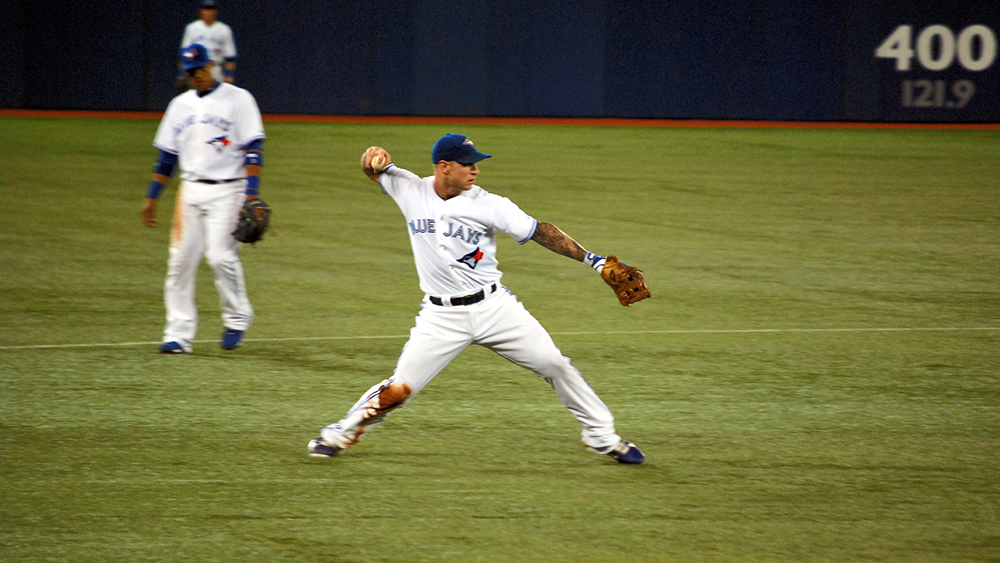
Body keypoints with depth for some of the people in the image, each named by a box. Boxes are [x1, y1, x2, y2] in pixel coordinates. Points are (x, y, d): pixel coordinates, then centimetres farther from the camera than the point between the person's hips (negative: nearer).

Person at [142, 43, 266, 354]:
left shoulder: (237, 99, -2)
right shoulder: (181, 105, 14)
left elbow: (253, 150, -8)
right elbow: (167, 154, 19)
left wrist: (252, 195, -17)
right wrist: (152, 197, 15)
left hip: (227, 190, -5)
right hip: (190, 191, 5)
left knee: (221, 256, -16)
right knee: (181, 260, -2)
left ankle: (237, 317, 7)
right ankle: (179, 334, 2)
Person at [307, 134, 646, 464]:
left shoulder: (488, 205, -8)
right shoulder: (411, 191, -3)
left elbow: (539, 232, -6)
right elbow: (373, 167, 8)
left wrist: (591, 259, -12)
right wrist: (377, 158, -18)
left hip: (493, 307, 0)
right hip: (441, 316, 0)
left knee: (554, 365, -4)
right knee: (398, 389, -8)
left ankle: (602, 436, 12)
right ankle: (341, 434, 17)